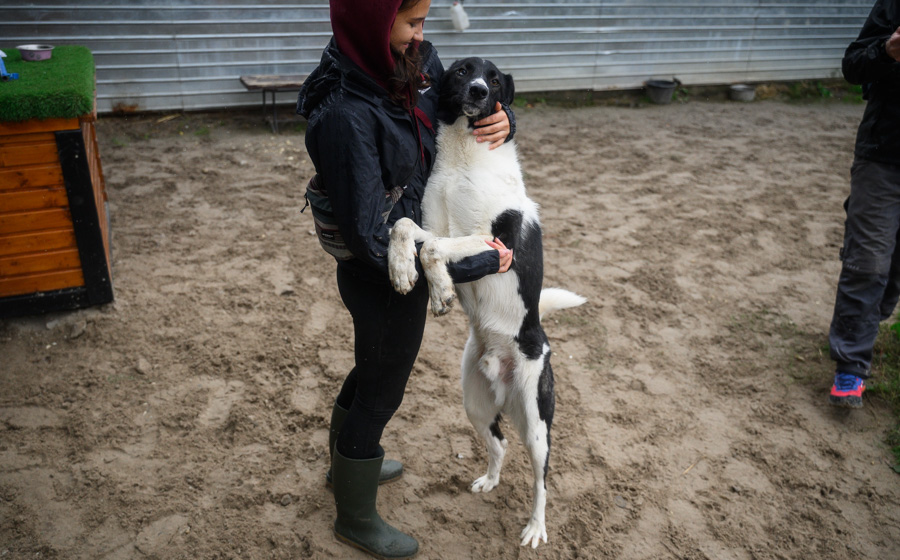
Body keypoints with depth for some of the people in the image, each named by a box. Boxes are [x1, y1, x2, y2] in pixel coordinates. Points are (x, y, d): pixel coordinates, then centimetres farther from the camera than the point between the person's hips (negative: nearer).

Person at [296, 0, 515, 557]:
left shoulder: (418, 63, -7)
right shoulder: (345, 113, -31)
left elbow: (472, 105, 9)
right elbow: (371, 240, -30)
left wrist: (503, 122, -17)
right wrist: (479, 263, -25)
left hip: (406, 263, 8)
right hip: (384, 280, -8)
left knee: (374, 370, 28)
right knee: (381, 392, 13)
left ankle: (346, 464, 57)